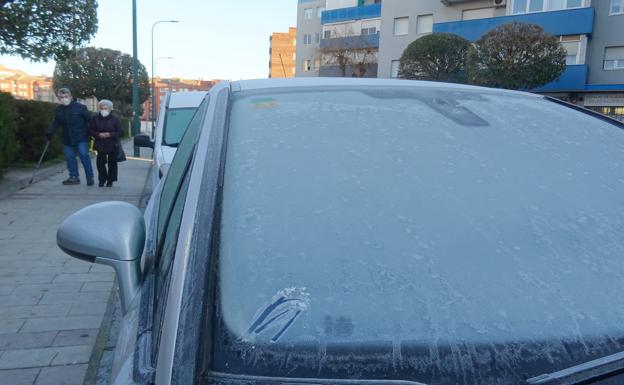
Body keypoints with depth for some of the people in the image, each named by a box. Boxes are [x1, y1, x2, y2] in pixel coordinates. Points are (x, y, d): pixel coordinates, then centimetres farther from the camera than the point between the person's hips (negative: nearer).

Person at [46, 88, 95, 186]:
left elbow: (89, 119, -3)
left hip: (81, 138, -5)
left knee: (84, 155, -9)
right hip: (67, 139, 5)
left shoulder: (80, 107, -6)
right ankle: (74, 177, 18)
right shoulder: (58, 110, 9)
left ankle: (90, 177, 0)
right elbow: (55, 123, 13)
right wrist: (50, 132, -3)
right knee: (69, 158, 7)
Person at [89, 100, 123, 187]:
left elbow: (120, 132, -4)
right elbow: (91, 130, 6)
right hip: (100, 145, 2)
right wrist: (98, 134, -14)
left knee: (112, 163, 3)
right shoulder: (95, 119, 3)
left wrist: (110, 135, -19)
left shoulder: (115, 119, -3)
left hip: (112, 145, -1)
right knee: (100, 163, -1)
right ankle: (102, 180, 12)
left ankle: (110, 181, 14)